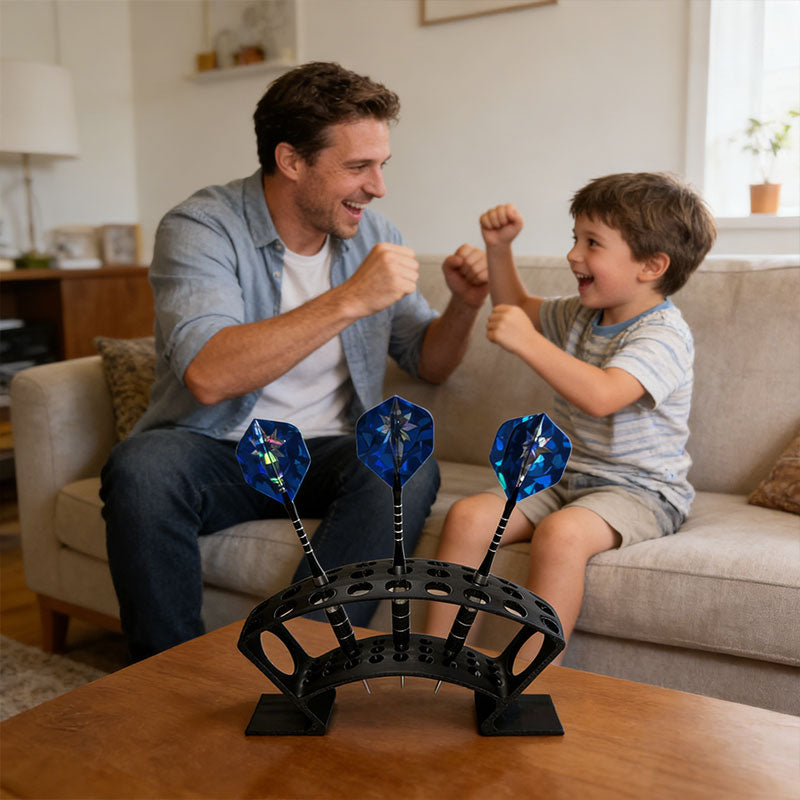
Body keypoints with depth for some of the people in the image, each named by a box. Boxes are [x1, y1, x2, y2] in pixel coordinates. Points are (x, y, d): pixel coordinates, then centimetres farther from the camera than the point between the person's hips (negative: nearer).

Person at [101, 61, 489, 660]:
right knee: (140, 469, -33)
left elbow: (429, 363, 12)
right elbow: (208, 376, -30)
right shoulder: (201, 228, -12)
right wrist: (349, 300, -31)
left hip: (326, 453, 4)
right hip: (216, 452, -3)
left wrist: (464, 307, -9)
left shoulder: (370, 234, 5)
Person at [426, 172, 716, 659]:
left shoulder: (663, 333, -14)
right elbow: (518, 307, 31)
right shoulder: (582, 315, 12)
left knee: (560, 533, -38)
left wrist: (527, 342, -32)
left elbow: (600, 396, -33)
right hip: (562, 478, 7)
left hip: (638, 490, -7)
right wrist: (500, 247, 16)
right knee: (468, 516, -17)